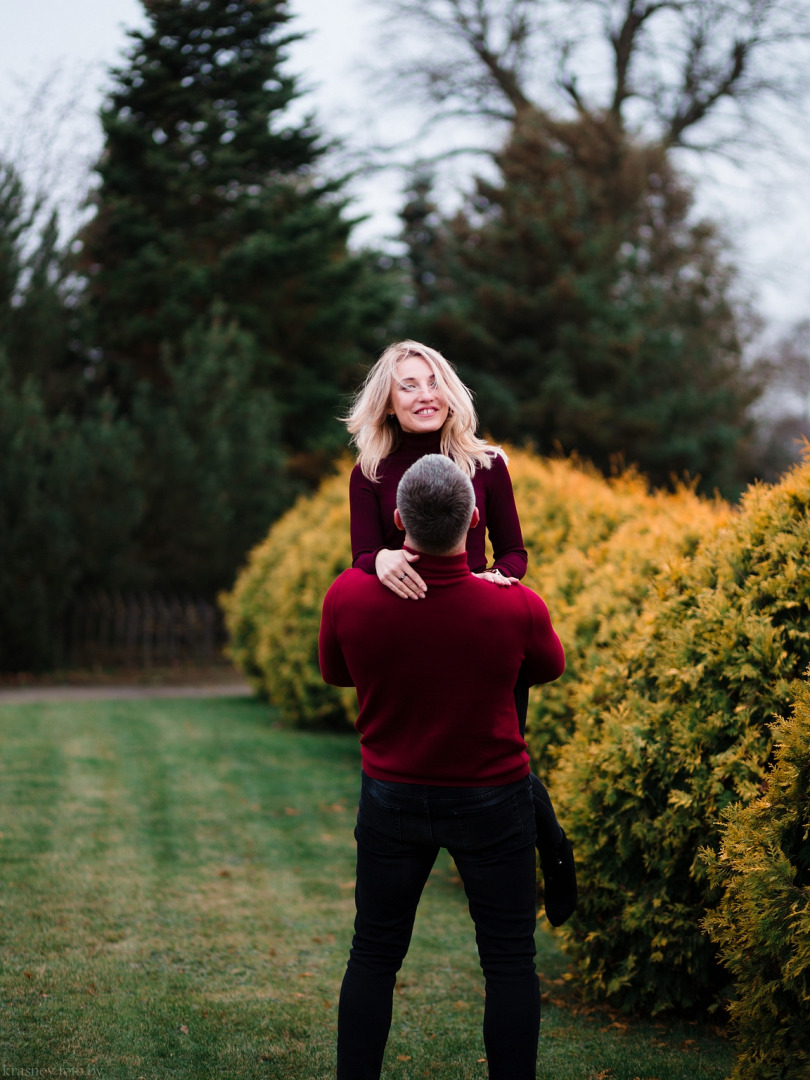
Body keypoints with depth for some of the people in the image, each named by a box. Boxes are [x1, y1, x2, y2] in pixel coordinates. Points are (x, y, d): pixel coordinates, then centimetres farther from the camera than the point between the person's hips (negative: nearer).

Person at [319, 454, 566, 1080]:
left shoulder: (349, 597, -17)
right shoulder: (517, 608, -21)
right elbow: (548, 669, 3)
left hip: (392, 798, 2)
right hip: (491, 803, -2)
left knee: (374, 956, 14)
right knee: (509, 962, 9)